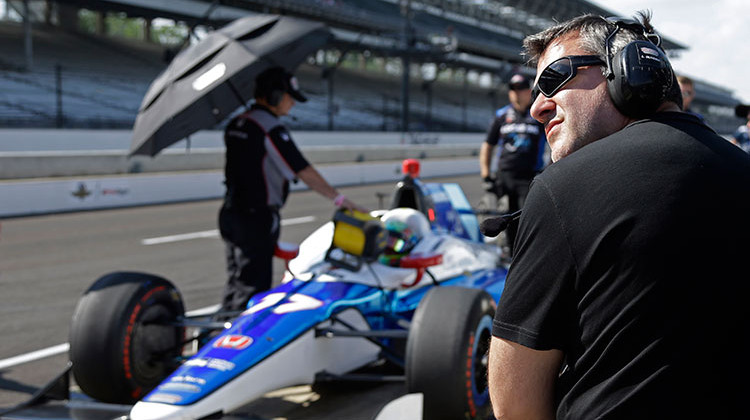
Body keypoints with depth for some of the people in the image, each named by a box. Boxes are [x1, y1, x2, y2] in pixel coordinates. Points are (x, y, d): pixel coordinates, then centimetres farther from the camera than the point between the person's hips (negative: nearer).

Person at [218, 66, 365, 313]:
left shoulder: (236, 124, 11)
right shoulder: (271, 129, -17)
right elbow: (303, 171, -19)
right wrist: (339, 199, -14)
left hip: (230, 211, 9)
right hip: (257, 217, -9)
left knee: (236, 281, 18)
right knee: (253, 286, -2)